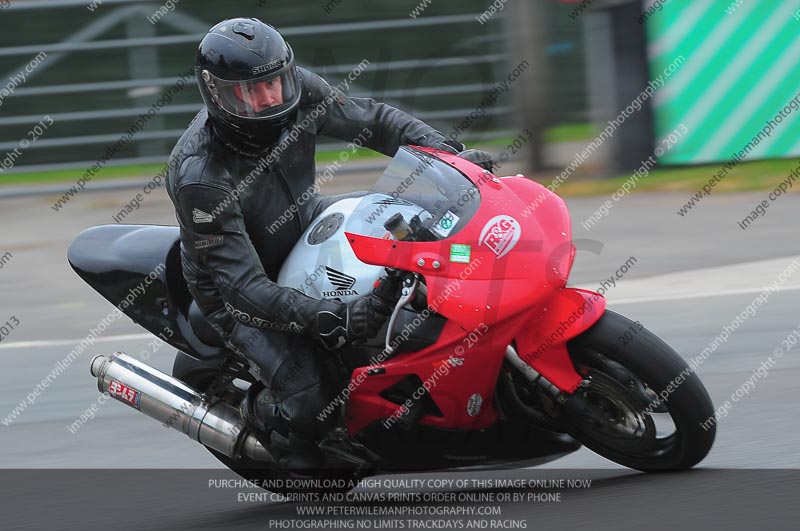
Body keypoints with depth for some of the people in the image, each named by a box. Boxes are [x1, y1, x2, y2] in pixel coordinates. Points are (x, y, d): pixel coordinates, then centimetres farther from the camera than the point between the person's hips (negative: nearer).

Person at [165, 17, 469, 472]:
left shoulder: (296, 90, -21)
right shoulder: (198, 176, -37)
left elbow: (370, 119, -5)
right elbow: (242, 284, -37)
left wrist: (446, 150, -18)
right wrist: (328, 319, -48)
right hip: (238, 292, -6)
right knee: (309, 404, -22)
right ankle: (259, 413, 13)